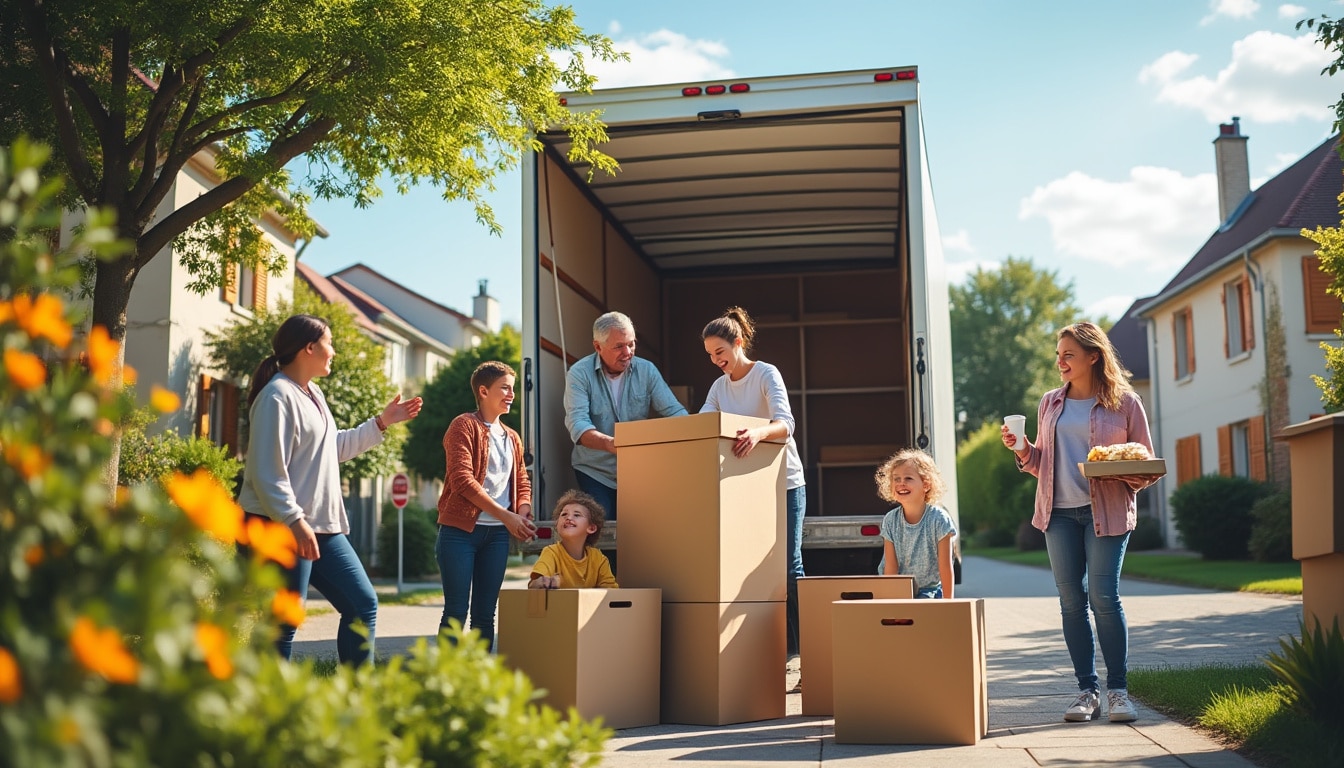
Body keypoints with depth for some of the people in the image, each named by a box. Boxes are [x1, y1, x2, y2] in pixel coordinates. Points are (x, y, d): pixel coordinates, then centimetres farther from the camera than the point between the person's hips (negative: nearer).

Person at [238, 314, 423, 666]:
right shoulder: (278, 396, -14)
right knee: (283, 624, -6)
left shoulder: (313, 393, 16)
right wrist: (296, 522, -27)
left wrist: (382, 422, 29)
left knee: (363, 604, 11)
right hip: (281, 529, -10)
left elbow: (334, 447, 30)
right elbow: (267, 474, -20)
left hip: (322, 527, 10)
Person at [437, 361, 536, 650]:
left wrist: (523, 515, -2)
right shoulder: (464, 426, -3)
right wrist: (505, 516, -16)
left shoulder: (512, 438, 19)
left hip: (497, 534, 6)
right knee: (456, 612, -6)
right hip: (460, 531, -6)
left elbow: (522, 482, 21)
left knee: (485, 614, 7)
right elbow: (462, 479, -13)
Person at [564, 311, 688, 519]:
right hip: (595, 472, -2)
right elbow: (577, 425, -22)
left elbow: (674, 411, -6)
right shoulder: (580, 373, -10)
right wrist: (610, 444, -41)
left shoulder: (647, 370, 0)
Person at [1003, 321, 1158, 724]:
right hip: (1059, 512, 4)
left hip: (1106, 511, -4)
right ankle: (1087, 691, 11)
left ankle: (1118, 689, 4)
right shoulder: (1050, 403, 14)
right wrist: (1022, 449, -2)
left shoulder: (1124, 403, 2)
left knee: (1103, 597, -9)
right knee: (1071, 601, 3)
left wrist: (1129, 475, -16)